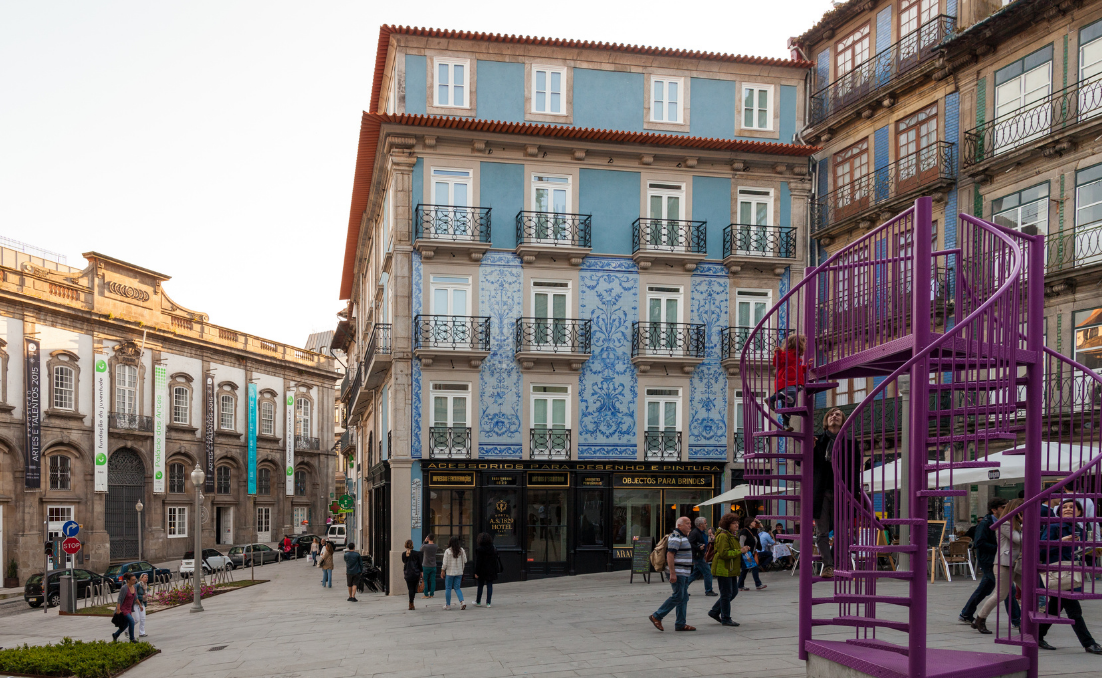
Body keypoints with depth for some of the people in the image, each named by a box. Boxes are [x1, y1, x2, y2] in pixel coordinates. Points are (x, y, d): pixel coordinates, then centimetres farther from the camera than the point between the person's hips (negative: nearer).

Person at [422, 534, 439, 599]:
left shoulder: (425, 546, -17)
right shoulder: (435, 546, -6)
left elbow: (421, 548, 6)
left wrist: (425, 541, 10)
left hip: (426, 566, -3)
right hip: (433, 566, 3)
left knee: (425, 581, 6)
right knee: (433, 580, 7)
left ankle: (426, 594, 7)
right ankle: (431, 594, 9)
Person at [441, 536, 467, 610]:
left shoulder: (447, 551, -12)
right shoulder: (462, 550, -2)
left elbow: (445, 563, -11)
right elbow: (465, 561, 3)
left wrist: (443, 571, 3)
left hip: (450, 572, -3)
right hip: (459, 572, 3)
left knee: (448, 588, 9)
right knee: (457, 588, 11)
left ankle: (448, 605, 13)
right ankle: (462, 602, -7)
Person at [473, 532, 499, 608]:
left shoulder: (479, 549, -13)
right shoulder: (494, 548, 2)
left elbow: (478, 562, -13)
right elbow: (496, 561, 6)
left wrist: (476, 572, -9)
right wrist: (496, 570, 12)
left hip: (482, 571, -3)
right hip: (491, 571, 3)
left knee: (480, 586, 10)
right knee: (489, 586, 5)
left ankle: (478, 602, 21)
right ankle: (488, 603, 2)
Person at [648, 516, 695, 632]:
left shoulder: (683, 537, 18)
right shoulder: (675, 537, -14)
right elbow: (670, 555, -21)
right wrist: (672, 573, -25)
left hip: (684, 573, 10)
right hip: (677, 573, -10)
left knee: (684, 598, 8)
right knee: (678, 596, -10)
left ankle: (680, 624, 11)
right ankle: (657, 616, -3)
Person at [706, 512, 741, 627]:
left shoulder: (731, 535, 18)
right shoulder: (722, 536, -17)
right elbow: (724, 553, -24)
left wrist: (740, 550, 13)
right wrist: (739, 551, -20)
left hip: (730, 569, 11)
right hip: (723, 569, -11)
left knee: (733, 592, 13)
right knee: (726, 594, -4)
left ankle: (714, 612, 22)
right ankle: (726, 619, 5)